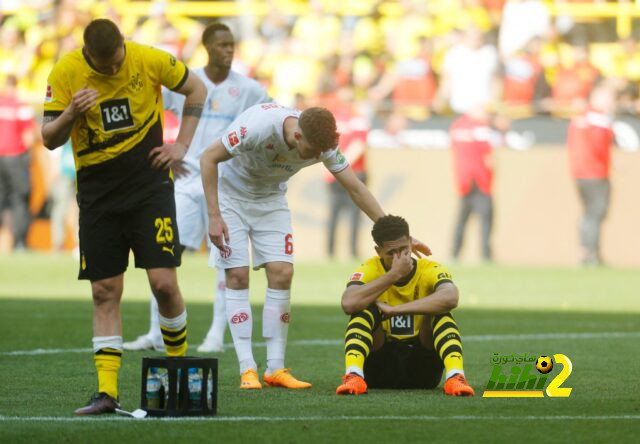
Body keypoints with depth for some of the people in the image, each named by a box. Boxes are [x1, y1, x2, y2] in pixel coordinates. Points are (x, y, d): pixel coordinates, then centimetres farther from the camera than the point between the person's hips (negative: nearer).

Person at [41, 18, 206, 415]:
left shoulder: (149, 60, -9)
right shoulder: (65, 73, -8)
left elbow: (196, 89, 8)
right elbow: (49, 139, -5)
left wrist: (182, 145, 2)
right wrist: (71, 113, -25)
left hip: (149, 184, -1)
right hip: (96, 192, 1)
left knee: (164, 281, -10)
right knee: (105, 292, -1)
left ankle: (180, 364, 14)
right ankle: (107, 391, 0)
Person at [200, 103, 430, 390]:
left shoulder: (323, 143, -20)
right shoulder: (258, 126, -36)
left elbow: (356, 189, -10)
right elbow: (208, 158, -25)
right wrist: (214, 217, -27)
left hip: (269, 198, 4)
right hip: (230, 193, -4)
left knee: (282, 274, -8)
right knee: (238, 275, -12)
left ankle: (275, 369, -4)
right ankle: (247, 369, -11)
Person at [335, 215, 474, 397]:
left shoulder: (431, 270, -8)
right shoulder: (369, 270, -6)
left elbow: (450, 298, -33)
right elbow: (349, 304, -29)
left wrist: (394, 310, -33)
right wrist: (394, 274, -27)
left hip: (421, 370, 0)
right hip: (380, 371, 0)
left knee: (441, 313, -23)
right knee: (365, 311, -22)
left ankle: (455, 378, -42)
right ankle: (354, 377, -41)